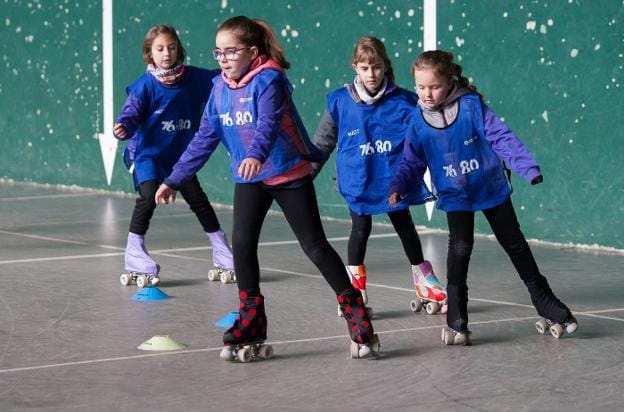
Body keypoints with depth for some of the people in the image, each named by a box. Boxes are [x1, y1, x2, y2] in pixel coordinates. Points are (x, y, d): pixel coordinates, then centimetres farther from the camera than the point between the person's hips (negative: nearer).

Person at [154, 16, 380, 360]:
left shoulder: (268, 80, -19)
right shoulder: (220, 89, 0)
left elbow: (268, 122, -36)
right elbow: (205, 138, 5)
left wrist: (256, 154, -56)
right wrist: (174, 180, 4)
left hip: (290, 175, -5)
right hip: (248, 180, 5)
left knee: (315, 246, -1)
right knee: (241, 244, -8)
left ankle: (356, 315, 10)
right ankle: (251, 322, 4)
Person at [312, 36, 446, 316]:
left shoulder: (404, 101, -7)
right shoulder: (339, 102, -6)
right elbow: (322, 144, 4)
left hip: (394, 179, 1)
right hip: (358, 181, -1)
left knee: (404, 226, 11)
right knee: (361, 229, 3)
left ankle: (423, 280, 28)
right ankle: (355, 288, 18)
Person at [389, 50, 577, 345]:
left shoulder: (472, 106, -16)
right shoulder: (417, 122, -8)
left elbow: (502, 138, -17)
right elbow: (412, 162, 1)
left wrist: (528, 168, -26)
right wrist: (398, 186, -15)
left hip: (492, 188, 0)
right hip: (455, 196, 0)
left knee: (514, 244, 11)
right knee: (460, 246, -16)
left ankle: (545, 303, 28)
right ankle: (456, 321, -9)